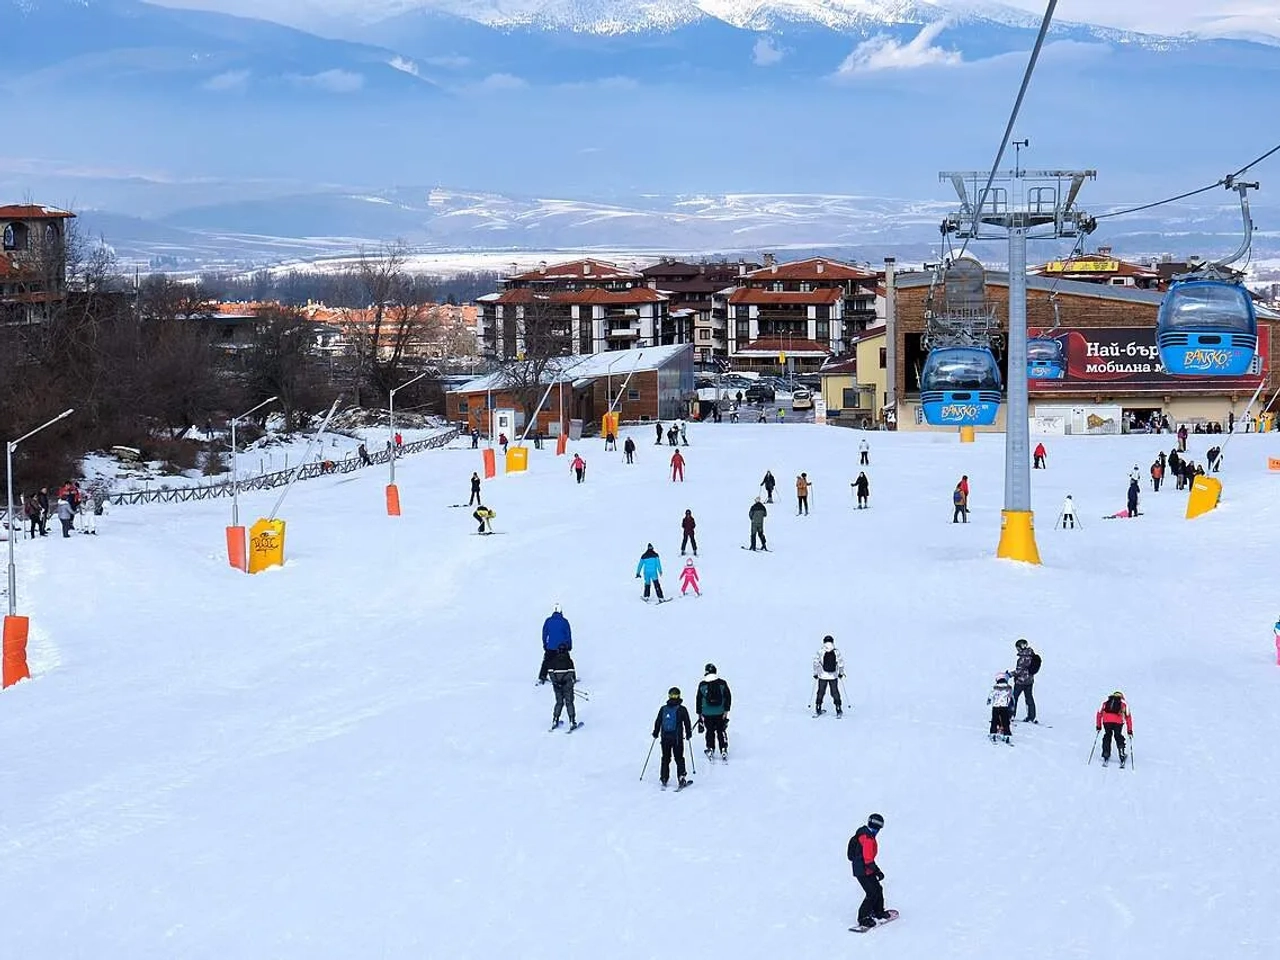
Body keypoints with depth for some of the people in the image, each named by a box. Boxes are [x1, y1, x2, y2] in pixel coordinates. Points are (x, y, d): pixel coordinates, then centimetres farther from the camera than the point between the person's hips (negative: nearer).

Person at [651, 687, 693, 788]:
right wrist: (688, 734, 12)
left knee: (665, 758, 11)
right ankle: (681, 779, -6)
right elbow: (687, 723, -1)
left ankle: (664, 779, 8)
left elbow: (657, 722, 9)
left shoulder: (663, 709, 3)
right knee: (679, 758, 3)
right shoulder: (682, 709, -5)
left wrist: (656, 733, 21)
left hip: (665, 738, 2)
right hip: (677, 738, -2)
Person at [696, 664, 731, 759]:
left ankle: (710, 750, 9)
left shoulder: (702, 685, -2)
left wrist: (699, 713, 14)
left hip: (707, 713, 0)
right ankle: (723, 750, 5)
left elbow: (698, 700, 4)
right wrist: (726, 710, 0)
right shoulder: (722, 683, -3)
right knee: (721, 731, 11)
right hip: (720, 712, 0)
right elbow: (728, 697, -4)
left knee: (710, 731, 13)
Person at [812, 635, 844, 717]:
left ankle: (839, 709, 5)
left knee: (835, 692, -3)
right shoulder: (820, 653, -4)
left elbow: (841, 662, 12)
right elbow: (816, 662, 4)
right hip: (822, 676, 0)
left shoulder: (837, 653, -1)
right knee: (821, 692, 3)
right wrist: (815, 673, 5)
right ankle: (818, 709, 15)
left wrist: (841, 673, 13)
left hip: (833, 676, 0)